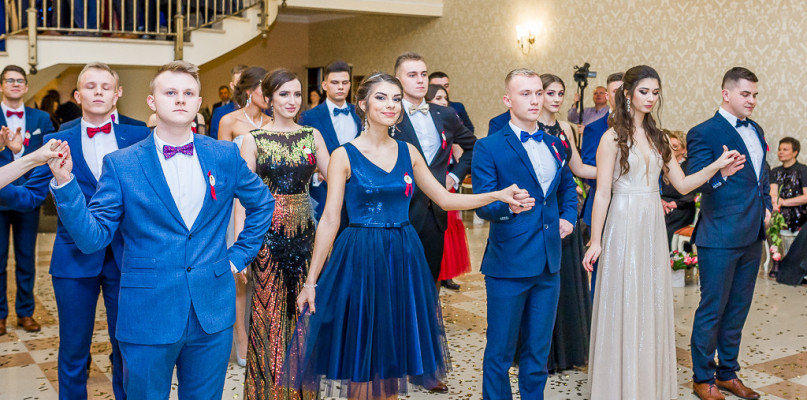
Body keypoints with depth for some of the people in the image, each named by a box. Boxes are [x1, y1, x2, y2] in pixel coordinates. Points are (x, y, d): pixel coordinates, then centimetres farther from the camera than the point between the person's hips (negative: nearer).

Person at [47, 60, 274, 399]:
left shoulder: (225, 156, 2)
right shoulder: (121, 164, -6)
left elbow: (262, 203, 16)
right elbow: (92, 238, -8)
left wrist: (239, 255, 8)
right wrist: (64, 182, -20)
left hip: (213, 314, 2)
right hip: (148, 317, -2)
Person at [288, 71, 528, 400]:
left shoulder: (408, 152, 7)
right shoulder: (345, 155, -5)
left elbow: (445, 199, 10)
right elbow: (329, 221, -6)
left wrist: (499, 196, -1)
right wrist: (311, 281, -7)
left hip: (403, 259, 4)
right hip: (360, 260, -4)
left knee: (394, 354, 11)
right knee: (360, 357, 4)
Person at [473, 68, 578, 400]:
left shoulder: (554, 144, 12)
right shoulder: (489, 147, -7)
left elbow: (567, 187, 28)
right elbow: (483, 205, -13)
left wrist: (569, 217, 10)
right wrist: (508, 205, -33)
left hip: (549, 265, 5)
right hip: (509, 264, -5)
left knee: (538, 348, 15)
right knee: (501, 350, 4)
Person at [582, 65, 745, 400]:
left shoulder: (657, 138, 12)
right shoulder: (613, 138, -6)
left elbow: (682, 184, 10)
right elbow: (603, 193, -9)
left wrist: (717, 167, -5)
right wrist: (595, 242, -12)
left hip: (653, 228, 6)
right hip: (624, 227, -6)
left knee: (653, 307, 10)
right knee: (623, 307, 1)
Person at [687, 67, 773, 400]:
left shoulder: (756, 130, 14)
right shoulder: (704, 133, -10)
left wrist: (766, 206, 12)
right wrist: (720, 170, -35)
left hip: (753, 235, 8)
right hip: (721, 235, -7)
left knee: (738, 309, 16)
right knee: (712, 310, 1)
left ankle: (728, 373, 29)